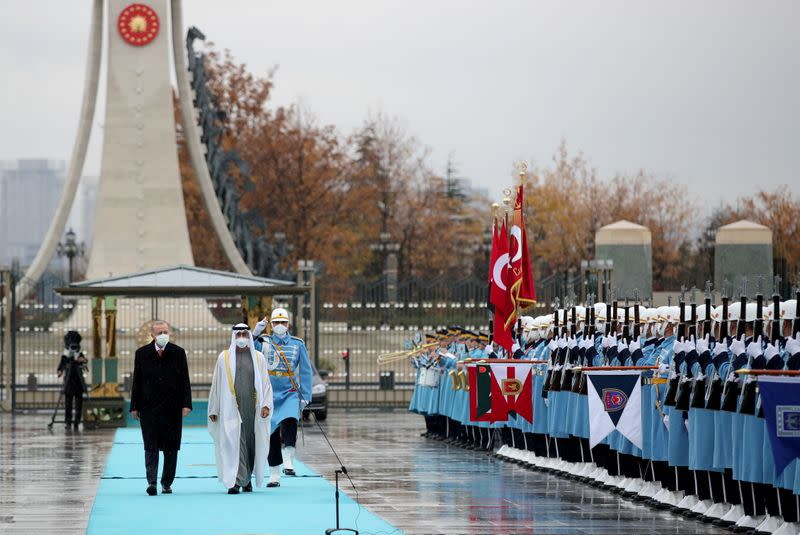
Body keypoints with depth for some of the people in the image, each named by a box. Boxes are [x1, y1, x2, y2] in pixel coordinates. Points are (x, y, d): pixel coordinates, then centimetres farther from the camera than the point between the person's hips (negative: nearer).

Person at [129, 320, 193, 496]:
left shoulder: (178, 353, 4)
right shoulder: (142, 354, 5)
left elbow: (185, 381, 2)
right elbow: (137, 381, 6)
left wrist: (186, 404, -7)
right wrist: (134, 406, 2)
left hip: (172, 409, 0)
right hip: (149, 408, 0)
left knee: (171, 447, 4)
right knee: (151, 446, -5)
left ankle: (167, 483, 12)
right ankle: (152, 482, -9)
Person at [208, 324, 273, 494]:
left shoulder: (258, 358, 9)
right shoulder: (224, 358, 7)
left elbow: (265, 383, 7)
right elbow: (216, 384, 9)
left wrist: (266, 404, -7)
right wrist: (214, 410, 5)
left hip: (252, 408, 2)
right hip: (231, 408, -2)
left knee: (250, 443, 6)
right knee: (234, 442, -13)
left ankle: (246, 479, 21)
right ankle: (235, 481, -19)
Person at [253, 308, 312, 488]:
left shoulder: (298, 344, 6)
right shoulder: (263, 343, 6)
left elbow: (305, 371, 7)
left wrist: (305, 396, 1)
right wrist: (255, 333, -23)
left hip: (290, 393, -1)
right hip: (270, 394, 1)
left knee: (289, 421, -29)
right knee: (271, 434, 3)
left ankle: (289, 462, -25)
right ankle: (274, 475, 11)